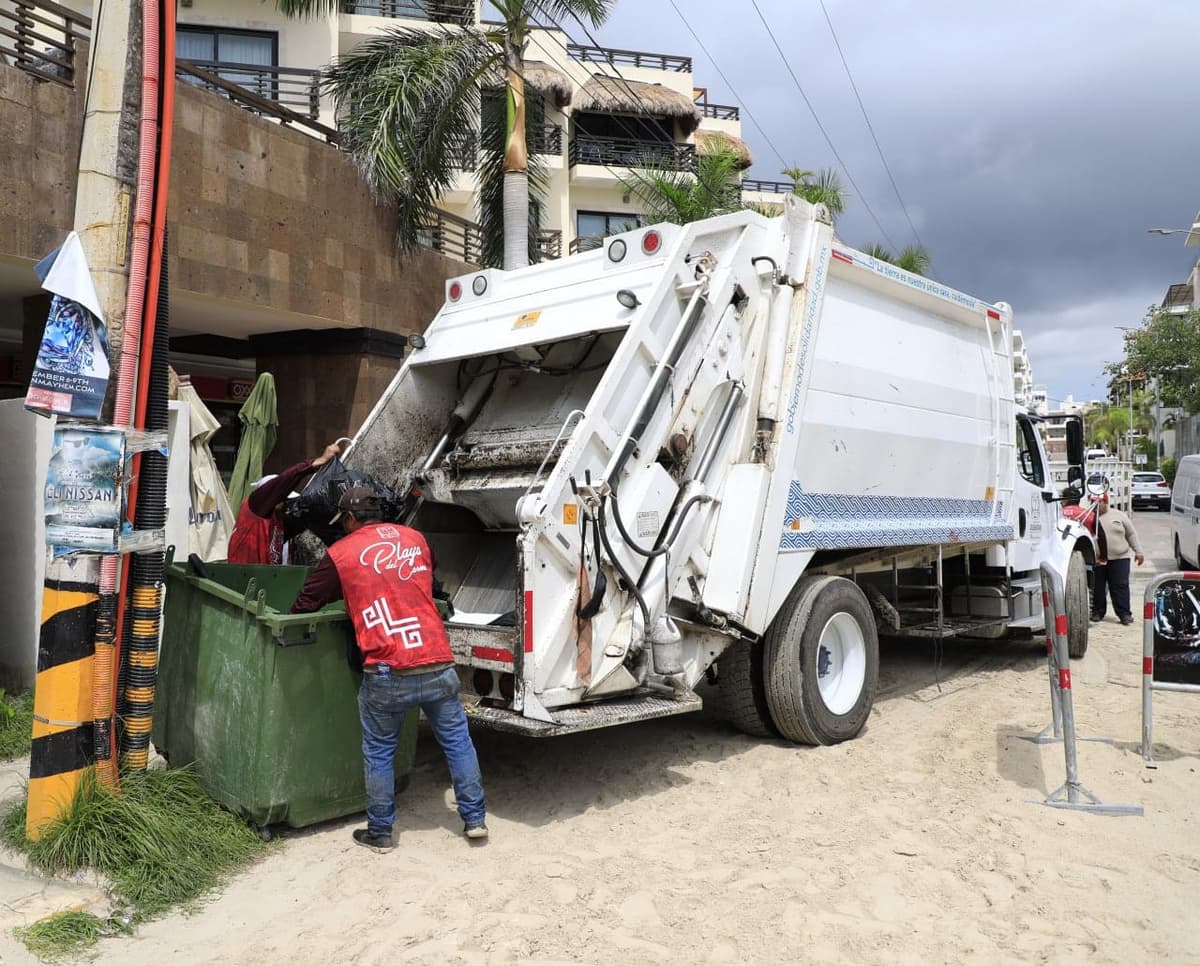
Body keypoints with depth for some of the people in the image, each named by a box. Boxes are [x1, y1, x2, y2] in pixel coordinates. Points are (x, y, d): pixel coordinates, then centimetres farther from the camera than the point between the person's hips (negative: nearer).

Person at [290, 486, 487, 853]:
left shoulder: (341, 553, 4)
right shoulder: (415, 539, 14)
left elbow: (307, 602, 11)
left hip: (388, 674, -3)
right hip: (439, 665, 3)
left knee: (379, 752, 15)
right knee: (457, 740, 16)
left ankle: (380, 833, 25)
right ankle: (474, 819, 24)